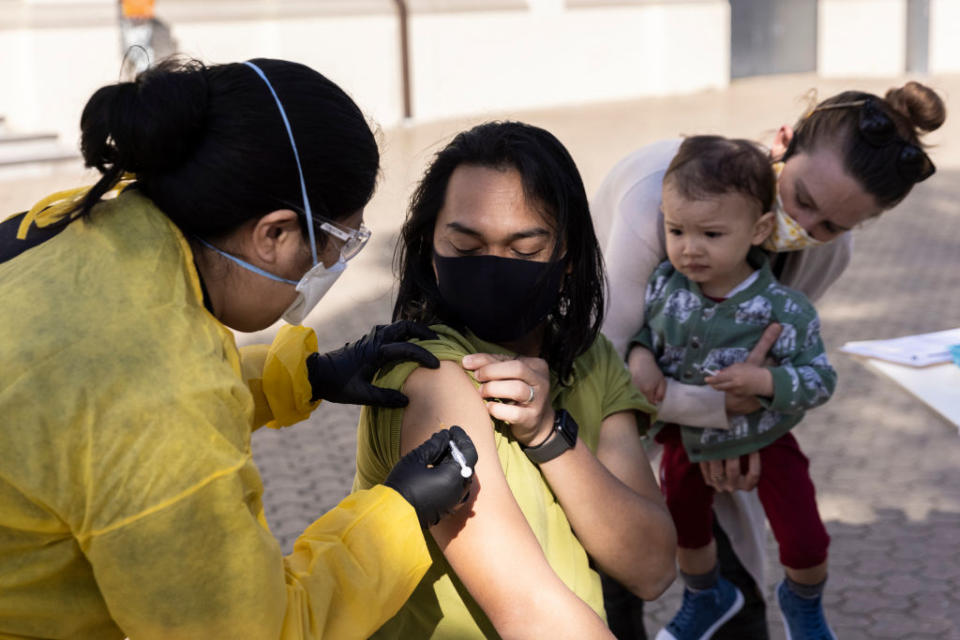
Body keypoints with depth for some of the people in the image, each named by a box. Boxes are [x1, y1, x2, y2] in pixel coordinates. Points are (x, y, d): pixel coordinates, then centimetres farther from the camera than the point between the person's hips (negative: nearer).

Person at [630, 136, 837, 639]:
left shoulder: (784, 311, -29)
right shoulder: (663, 285, -20)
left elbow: (820, 380, -22)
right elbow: (639, 328, -1)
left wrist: (765, 381, -38)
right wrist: (641, 358, -21)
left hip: (763, 440, -3)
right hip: (685, 437, 3)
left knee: (804, 546, -2)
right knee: (684, 530, 24)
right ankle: (707, 598, 57)